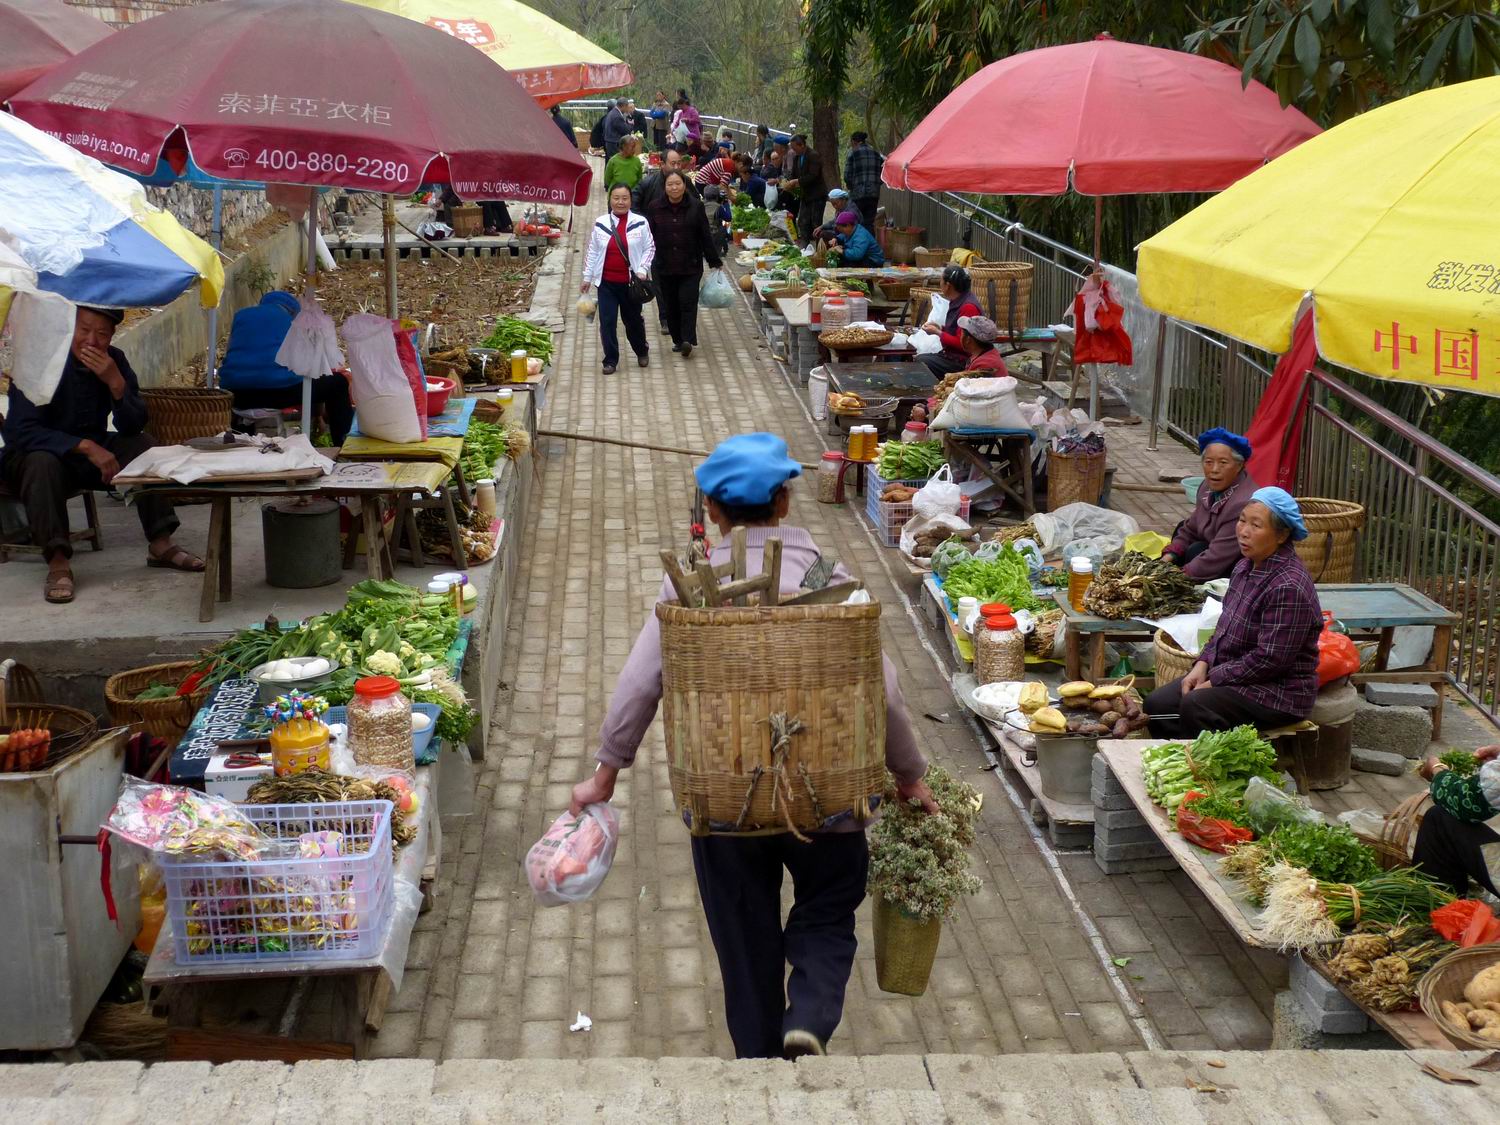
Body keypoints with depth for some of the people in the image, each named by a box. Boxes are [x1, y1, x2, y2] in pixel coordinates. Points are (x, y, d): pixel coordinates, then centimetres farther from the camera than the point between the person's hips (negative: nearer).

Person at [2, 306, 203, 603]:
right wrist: (86, 446, -39)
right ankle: (57, 562, -37)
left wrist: (116, 383, -28)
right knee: (43, 462, -36)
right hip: (36, 455, -5)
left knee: (144, 446, -16)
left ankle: (160, 544, -14)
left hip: (92, 453, 5)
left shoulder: (115, 361, -5)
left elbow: (133, 428, -10)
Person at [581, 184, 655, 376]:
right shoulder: (600, 223, 1)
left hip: (630, 282, -1)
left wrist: (642, 270, -11)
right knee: (607, 322, -2)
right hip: (606, 282, 1)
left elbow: (649, 248, 0)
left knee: (633, 320, 14)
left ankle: (642, 351, 38)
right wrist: (587, 277, 6)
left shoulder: (640, 223, -4)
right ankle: (610, 360, 9)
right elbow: (592, 252, 7)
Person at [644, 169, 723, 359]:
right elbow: (649, 237, 4)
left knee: (688, 302, -10)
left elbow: (706, 236, 3)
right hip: (665, 267, 2)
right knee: (671, 305, 6)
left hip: (690, 266, -2)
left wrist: (715, 261, 5)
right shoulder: (655, 208, 2)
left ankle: (688, 340, -12)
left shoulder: (695, 207, -1)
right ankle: (678, 340, 16)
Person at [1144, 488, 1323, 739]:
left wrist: (1214, 680, -17)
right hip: (1230, 674, 9)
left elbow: (1270, 660, -24)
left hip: (1278, 693, -9)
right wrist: (1203, 665, 0)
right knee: (1156, 705, -2)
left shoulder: (1289, 587, -24)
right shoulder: (1245, 567, 7)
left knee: (1195, 707, -29)